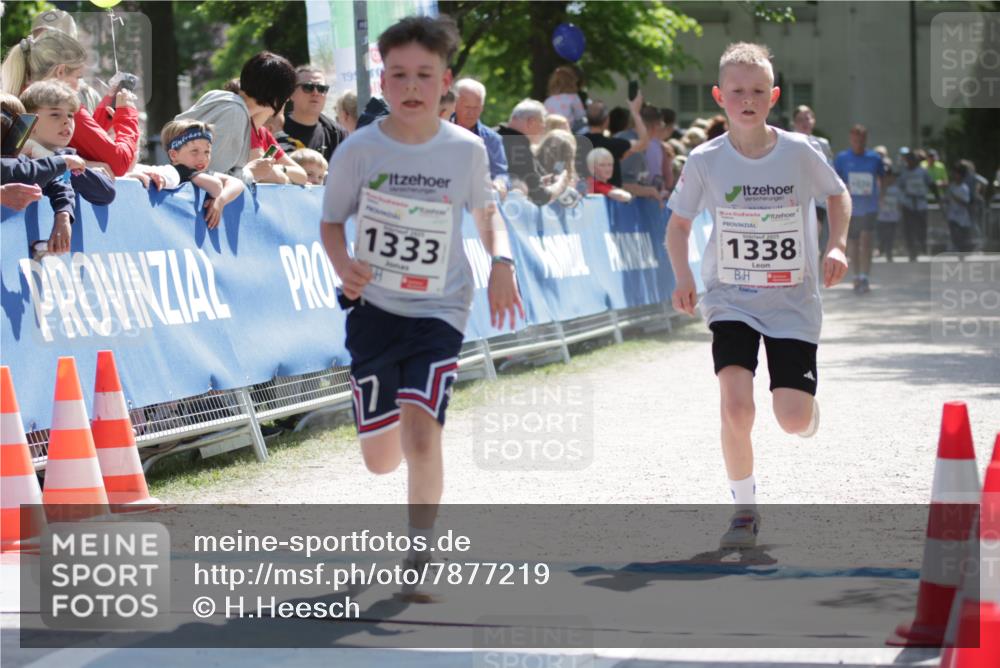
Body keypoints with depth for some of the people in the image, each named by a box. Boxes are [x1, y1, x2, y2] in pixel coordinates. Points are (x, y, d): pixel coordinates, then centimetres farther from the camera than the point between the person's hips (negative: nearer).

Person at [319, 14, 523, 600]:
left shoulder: (466, 150, -3)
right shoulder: (359, 150, -6)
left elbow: (486, 211, 15)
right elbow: (332, 221, 4)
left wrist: (501, 262, -2)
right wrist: (343, 263, -17)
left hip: (439, 310, -1)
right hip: (374, 306, 1)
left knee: (421, 430, -20)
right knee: (381, 459, 4)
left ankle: (419, 559, -6)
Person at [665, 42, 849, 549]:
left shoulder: (798, 152, -9)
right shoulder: (705, 161, -8)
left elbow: (837, 195, 10)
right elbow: (678, 223, 5)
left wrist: (836, 245, -7)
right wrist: (683, 277, -10)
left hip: (793, 303, 0)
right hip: (731, 301, 0)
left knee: (793, 421, -8)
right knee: (735, 405, -20)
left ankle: (808, 409, 32)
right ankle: (744, 510, 0)